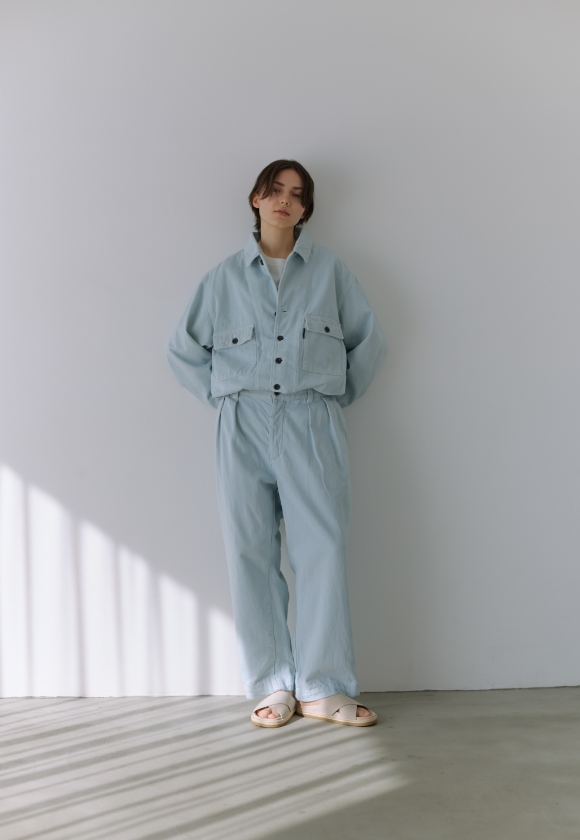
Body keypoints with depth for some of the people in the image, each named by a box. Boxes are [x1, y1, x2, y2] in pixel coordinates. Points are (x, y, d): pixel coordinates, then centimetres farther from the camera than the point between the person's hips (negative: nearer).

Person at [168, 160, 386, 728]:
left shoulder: (328, 270, 12)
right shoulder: (224, 277, 13)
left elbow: (369, 340, 16)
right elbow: (184, 350, 18)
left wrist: (342, 395, 9)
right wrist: (223, 399, 9)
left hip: (312, 422, 0)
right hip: (244, 424, 1)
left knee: (322, 549, -7)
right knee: (250, 553, -1)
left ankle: (324, 689, 3)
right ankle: (273, 687, 11)